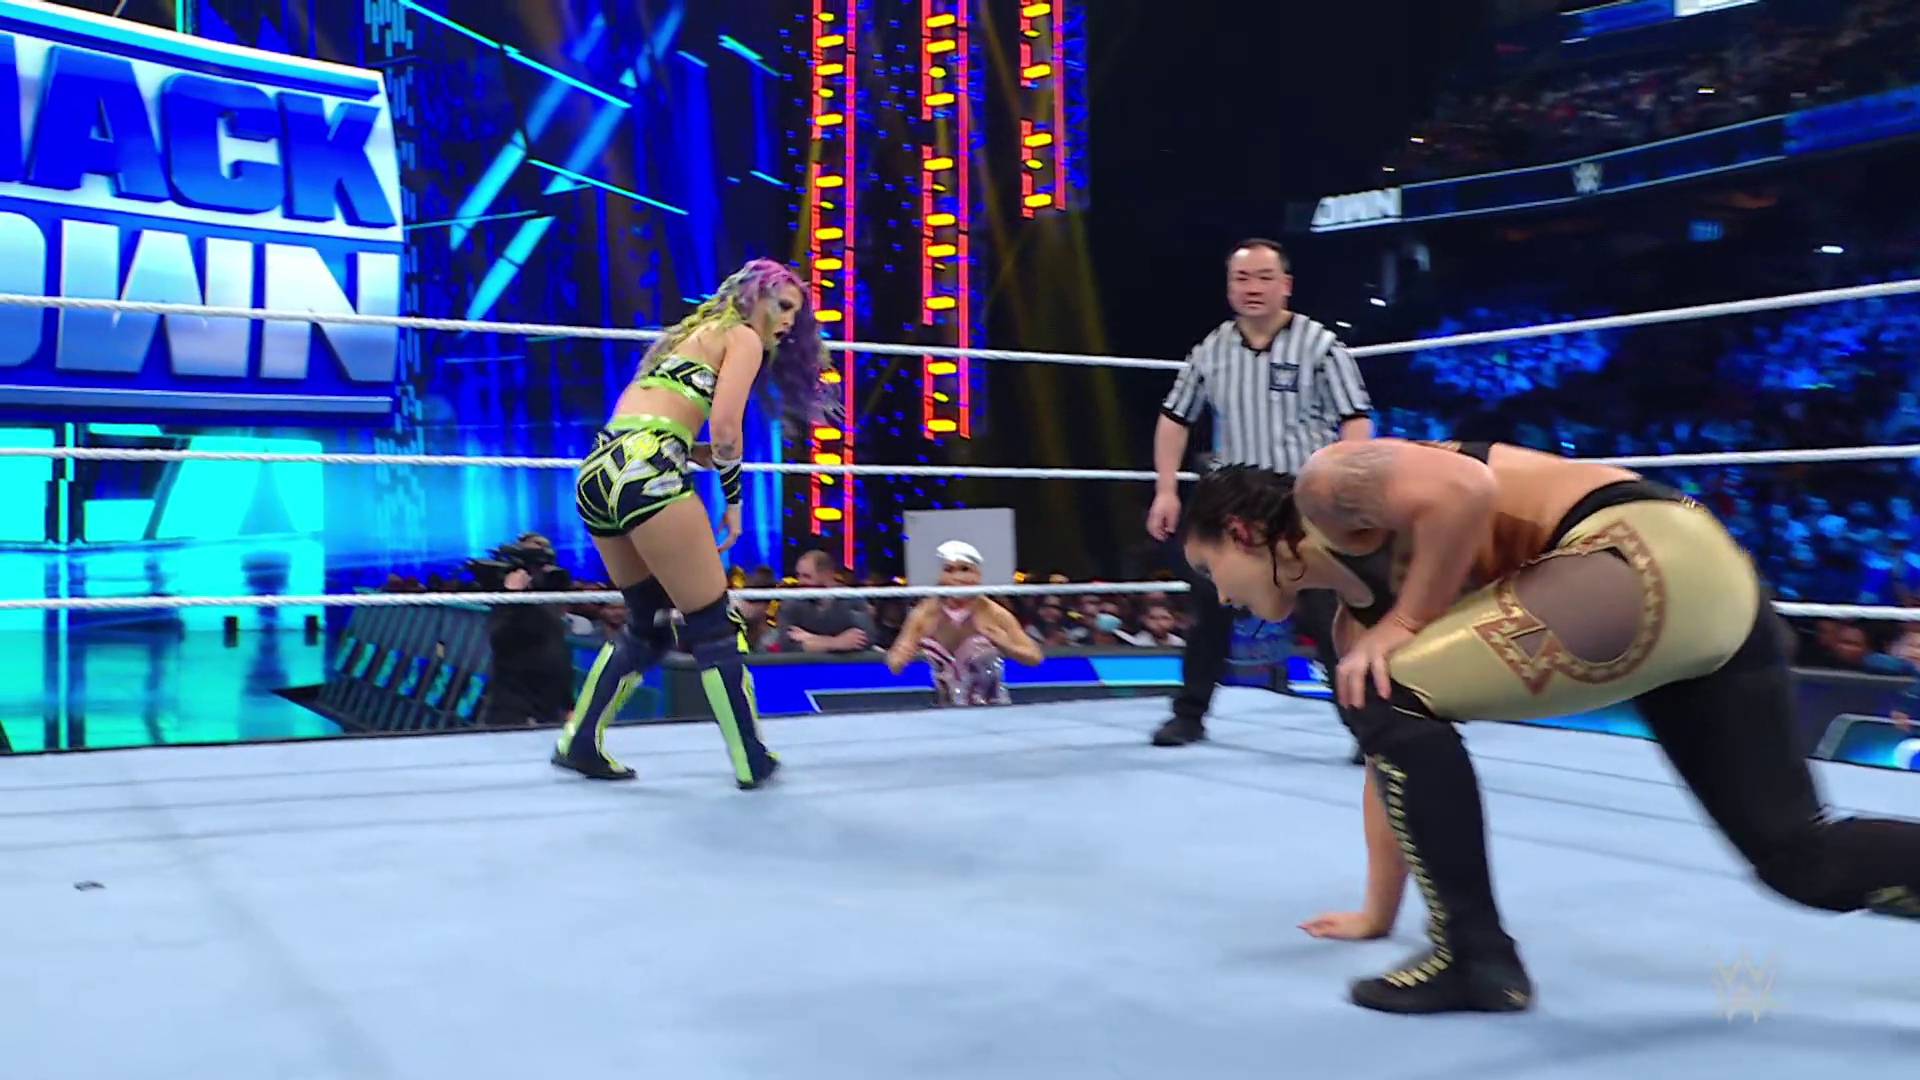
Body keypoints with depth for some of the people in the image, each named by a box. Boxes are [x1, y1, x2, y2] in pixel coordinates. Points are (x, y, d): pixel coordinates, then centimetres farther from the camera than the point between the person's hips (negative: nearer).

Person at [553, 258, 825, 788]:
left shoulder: (694, 331, 30)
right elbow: (724, 428, -8)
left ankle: (578, 741, 21)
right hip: (644, 473, -8)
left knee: (649, 624, 20)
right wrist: (733, 501, 4)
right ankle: (752, 761, 6)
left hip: (597, 472, 8)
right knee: (715, 625, 1)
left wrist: (692, 454, 24)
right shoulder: (743, 337, 6)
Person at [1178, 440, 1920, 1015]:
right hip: (1707, 578, 10)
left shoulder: (1323, 490, 0)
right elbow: (1396, 751, 31)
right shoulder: (1354, 618, 25)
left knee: (1392, 694, -8)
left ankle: (1475, 957, 0)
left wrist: (1405, 623, -7)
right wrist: (1378, 915, 35)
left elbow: (1463, 489, -19)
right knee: (1804, 861, 11)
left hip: (1650, 559, -10)